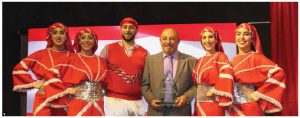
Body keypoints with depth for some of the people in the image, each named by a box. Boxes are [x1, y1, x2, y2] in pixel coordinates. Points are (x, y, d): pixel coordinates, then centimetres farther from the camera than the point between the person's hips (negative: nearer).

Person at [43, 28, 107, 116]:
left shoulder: (101, 61, 9)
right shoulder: (72, 59, -2)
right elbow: (50, 75, -7)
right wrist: (66, 90, -7)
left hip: (97, 106, 3)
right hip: (78, 105, -3)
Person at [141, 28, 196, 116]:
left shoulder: (190, 60, 3)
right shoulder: (150, 59, 7)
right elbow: (144, 84, 8)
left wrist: (186, 97, -11)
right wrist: (150, 99, -6)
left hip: (180, 112, -1)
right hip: (156, 111, 1)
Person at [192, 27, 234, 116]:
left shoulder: (221, 56, -5)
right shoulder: (200, 61, 14)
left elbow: (226, 75, -20)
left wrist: (214, 91, -17)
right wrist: (197, 92, 5)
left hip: (213, 105, -6)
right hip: (199, 105, 6)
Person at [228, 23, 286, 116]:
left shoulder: (256, 57, -8)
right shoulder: (234, 60, 9)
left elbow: (279, 74, -20)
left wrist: (260, 93, -19)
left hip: (250, 108, -5)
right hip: (234, 109, 5)